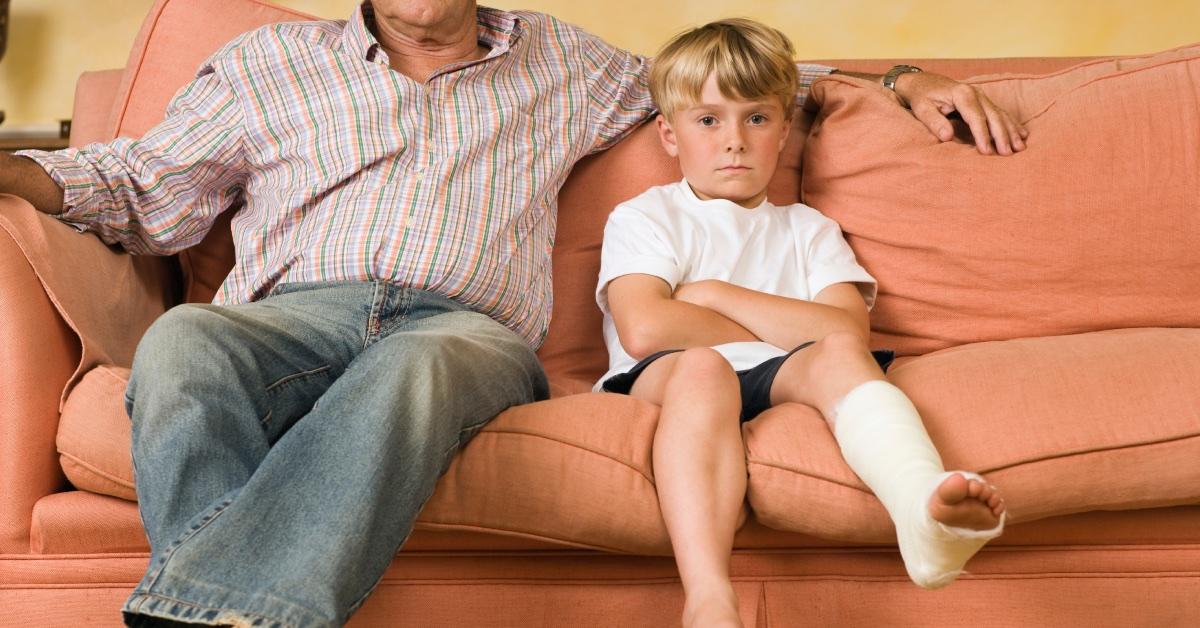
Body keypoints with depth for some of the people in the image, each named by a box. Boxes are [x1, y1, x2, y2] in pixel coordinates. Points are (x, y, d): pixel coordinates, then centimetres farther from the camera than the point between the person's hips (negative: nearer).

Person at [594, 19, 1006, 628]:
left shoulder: (808, 230, 26)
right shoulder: (642, 217, 17)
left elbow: (850, 331, 4)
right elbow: (645, 330, -5)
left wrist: (717, 294, 1)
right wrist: (784, 330, 2)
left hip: (783, 376, 3)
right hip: (664, 378, -2)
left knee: (837, 355, -30)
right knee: (702, 366, -36)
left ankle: (925, 507, -61)